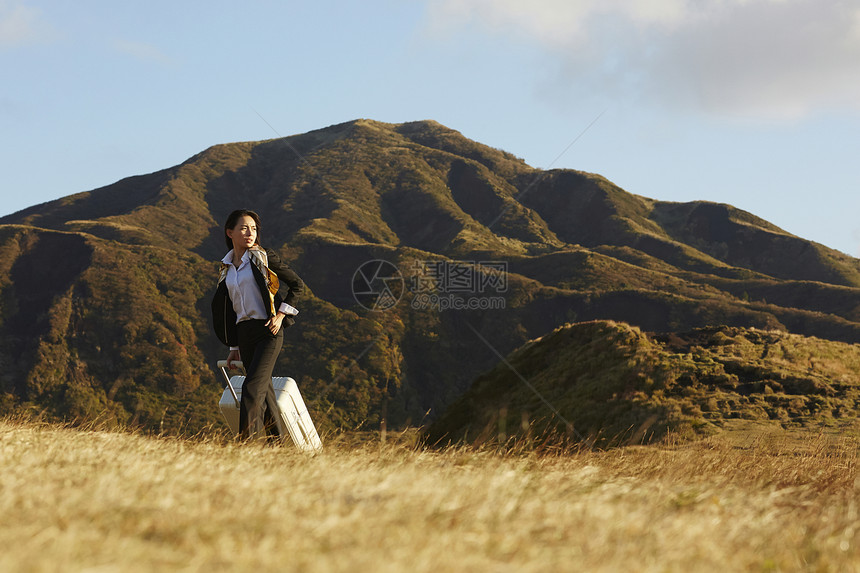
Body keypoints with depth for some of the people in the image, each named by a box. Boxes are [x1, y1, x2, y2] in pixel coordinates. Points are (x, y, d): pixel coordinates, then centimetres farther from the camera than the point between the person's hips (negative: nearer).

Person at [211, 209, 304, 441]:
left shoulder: (263, 257, -1)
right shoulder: (226, 268, 14)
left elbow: (297, 284, 1)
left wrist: (280, 314, -8)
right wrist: (234, 347, 18)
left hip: (268, 330, -5)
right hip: (244, 333, 5)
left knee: (252, 387, -16)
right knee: (264, 392, 7)